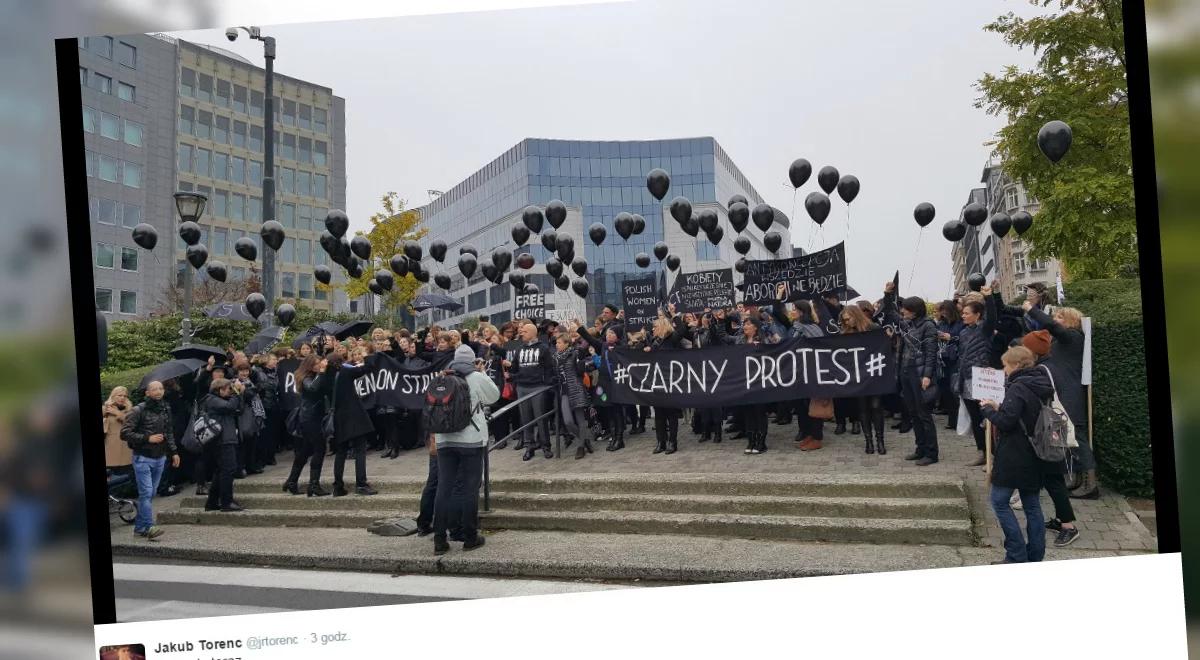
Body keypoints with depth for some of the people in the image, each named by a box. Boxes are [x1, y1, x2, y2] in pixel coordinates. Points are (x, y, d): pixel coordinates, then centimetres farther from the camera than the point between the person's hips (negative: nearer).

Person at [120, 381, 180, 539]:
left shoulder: (165, 410, 10)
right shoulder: (138, 411, -10)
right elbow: (125, 433, -13)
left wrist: (174, 452, 14)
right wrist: (148, 438, -19)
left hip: (160, 458, 6)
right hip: (143, 458, -6)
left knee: (151, 493, 10)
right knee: (146, 492, -12)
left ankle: (139, 526, 18)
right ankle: (148, 527, -13)